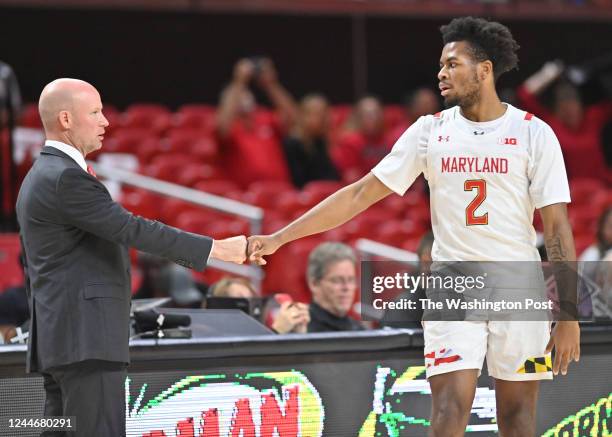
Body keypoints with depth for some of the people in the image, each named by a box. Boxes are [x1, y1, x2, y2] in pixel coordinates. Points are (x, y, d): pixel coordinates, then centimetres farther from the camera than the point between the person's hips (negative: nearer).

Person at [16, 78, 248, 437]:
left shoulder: (41, 177, 21)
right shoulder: (66, 177, -13)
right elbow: (131, 229, -19)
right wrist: (216, 248, -16)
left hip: (60, 337, 11)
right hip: (86, 339, -11)